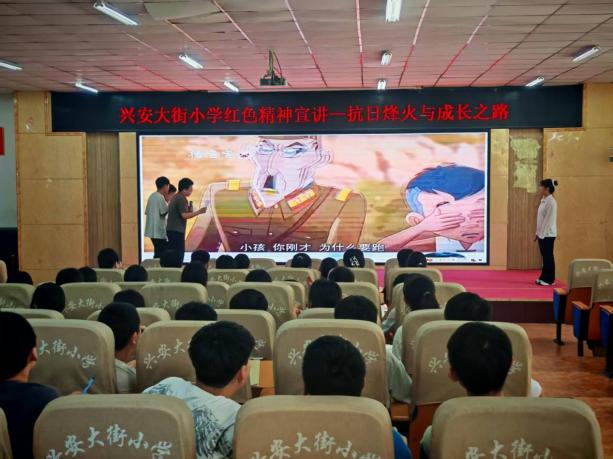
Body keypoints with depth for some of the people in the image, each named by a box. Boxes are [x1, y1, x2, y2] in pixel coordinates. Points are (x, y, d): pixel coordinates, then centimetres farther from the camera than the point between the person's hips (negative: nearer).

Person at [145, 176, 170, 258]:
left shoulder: (152, 196, 12)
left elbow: (147, 211, 15)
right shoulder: (160, 197, -14)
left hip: (152, 229, 9)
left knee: (158, 251, 14)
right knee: (161, 252, -6)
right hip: (159, 230, -9)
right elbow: (165, 211, -15)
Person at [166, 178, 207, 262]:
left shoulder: (175, 198, 16)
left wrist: (189, 209, 11)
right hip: (177, 231, -10)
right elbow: (184, 215, -20)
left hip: (171, 230, 10)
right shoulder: (181, 199, -14)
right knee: (179, 255, -7)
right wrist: (199, 211, -14)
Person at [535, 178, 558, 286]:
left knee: (548, 257, -1)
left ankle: (549, 279, 6)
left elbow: (548, 220, -18)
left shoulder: (551, 202, -15)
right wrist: (538, 233, 15)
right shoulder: (543, 200, 12)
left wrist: (542, 234, -18)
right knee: (545, 257, 12)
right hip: (542, 234, 9)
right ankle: (544, 277, 18)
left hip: (548, 234, -9)